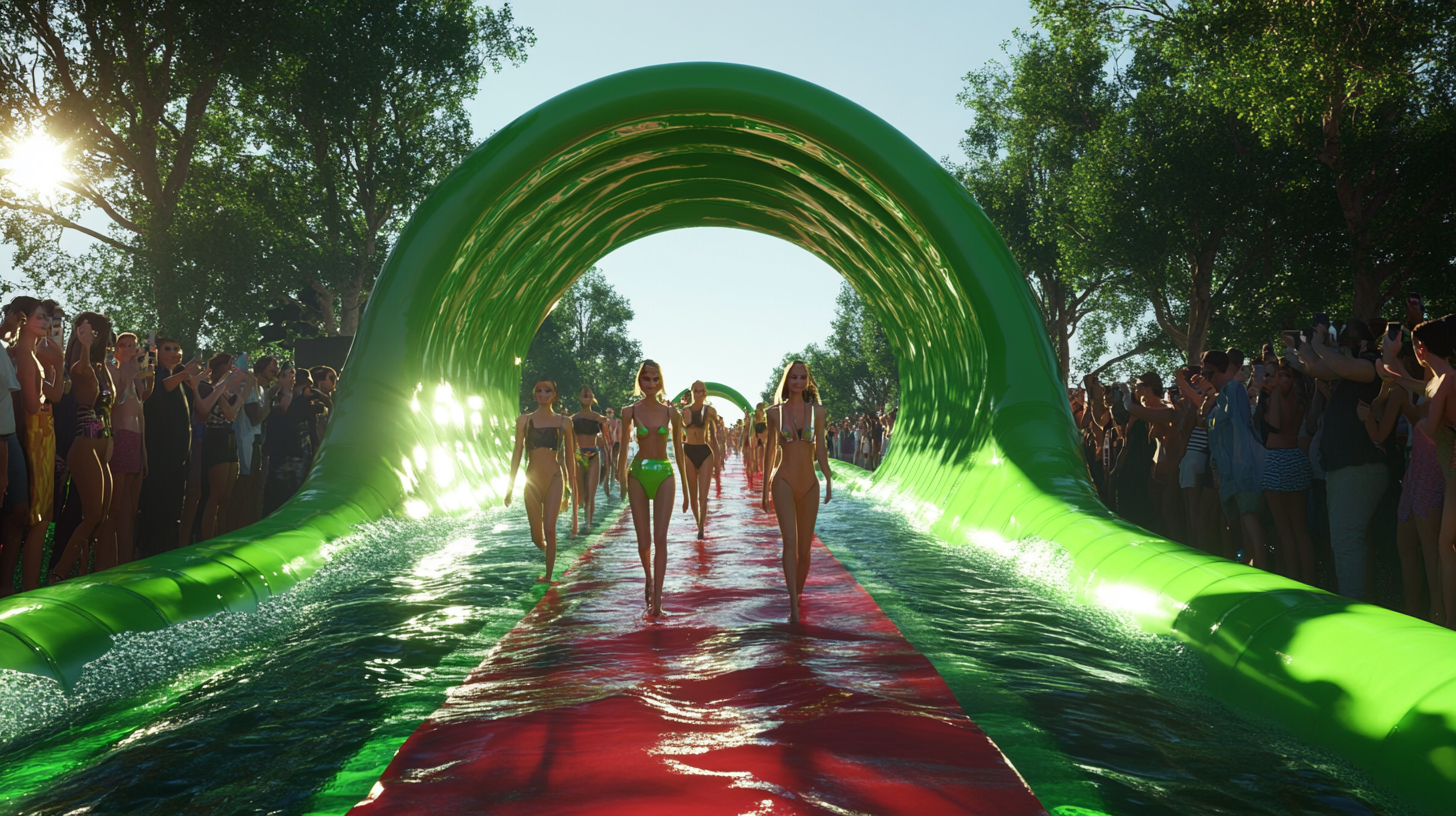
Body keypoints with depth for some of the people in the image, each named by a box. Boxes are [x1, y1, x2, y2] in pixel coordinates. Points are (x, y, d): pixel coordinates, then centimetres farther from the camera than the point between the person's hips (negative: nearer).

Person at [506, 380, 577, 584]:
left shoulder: (563, 422, 3)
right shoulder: (524, 420, 4)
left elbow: (570, 455, 7)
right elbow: (517, 453, 5)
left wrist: (571, 484, 5)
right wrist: (510, 485, 4)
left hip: (554, 479, -1)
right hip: (532, 480, 1)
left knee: (549, 528, -11)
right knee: (536, 536, 6)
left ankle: (549, 576, 0)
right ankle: (544, 546, 42)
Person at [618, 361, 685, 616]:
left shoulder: (671, 413, 1)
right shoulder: (630, 412, -1)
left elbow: (678, 451, 7)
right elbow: (624, 447, 3)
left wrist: (685, 486, 8)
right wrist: (622, 479, -3)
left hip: (664, 474, 0)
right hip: (639, 473, 0)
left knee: (660, 537, -6)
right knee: (643, 540, 5)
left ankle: (657, 599, -3)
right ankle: (648, 577, 37)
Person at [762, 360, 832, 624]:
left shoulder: (817, 411, 5)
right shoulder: (775, 412, 2)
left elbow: (820, 448, 9)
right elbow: (770, 450, 9)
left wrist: (828, 479, 3)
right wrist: (765, 487, 11)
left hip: (809, 484, 3)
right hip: (784, 482, -3)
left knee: (804, 548, 9)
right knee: (790, 541, -17)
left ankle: (799, 592, 31)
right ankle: (794, 606, -21)